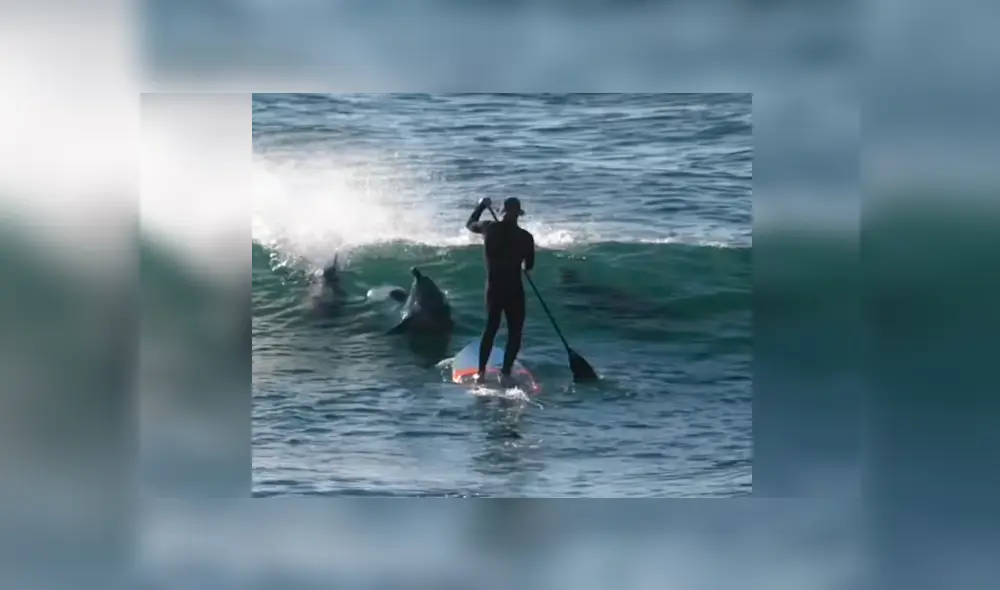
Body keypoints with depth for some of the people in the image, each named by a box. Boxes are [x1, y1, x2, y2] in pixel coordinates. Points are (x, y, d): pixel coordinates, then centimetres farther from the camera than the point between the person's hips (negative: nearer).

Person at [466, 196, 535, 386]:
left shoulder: (490, 228, -4)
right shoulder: (525, 236, -11)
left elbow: (470, 224, 18)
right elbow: (529, 266, 3)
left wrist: (482, 205, 30)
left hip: (493, 287, 4)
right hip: (514, 289, -3)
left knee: (491, 327, 17)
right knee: (514, 332, 7)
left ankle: (481, 372, 12)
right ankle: (505, 373, -1)